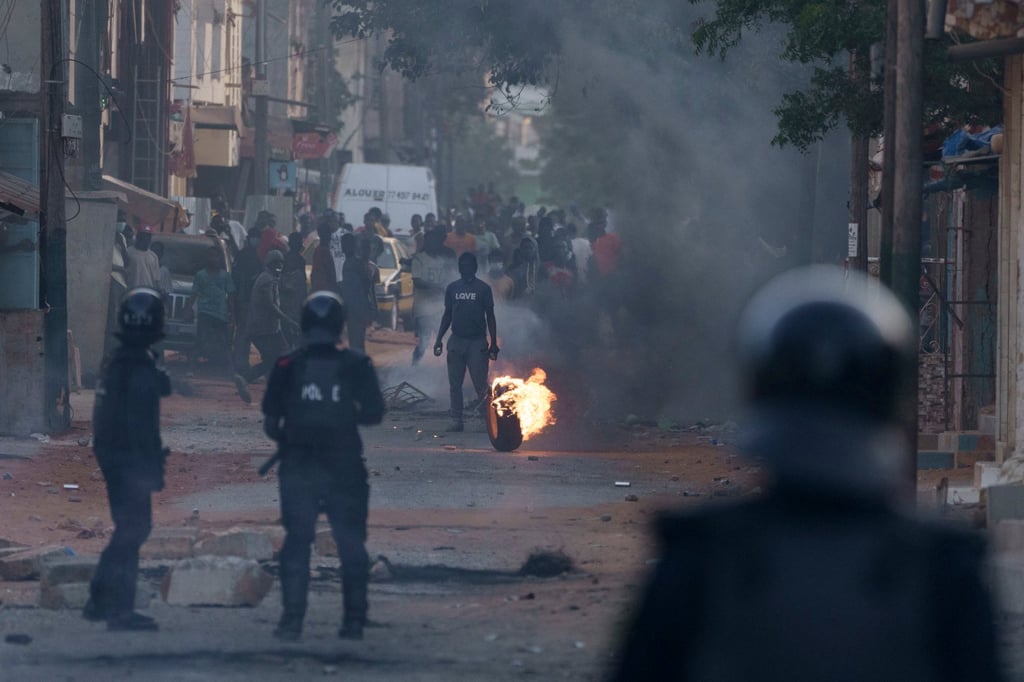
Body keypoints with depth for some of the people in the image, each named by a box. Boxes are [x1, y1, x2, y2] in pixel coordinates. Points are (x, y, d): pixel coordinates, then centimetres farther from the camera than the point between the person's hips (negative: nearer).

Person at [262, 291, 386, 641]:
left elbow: (270, 421, 0)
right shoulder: (355, 365, -5)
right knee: (351, 543, 8)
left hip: (298, 468, 0)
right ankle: (354, 619, 6)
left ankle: (292, 618, 0)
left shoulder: (287, 368, -3)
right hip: (344, 468, 0)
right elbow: (374, 412, -2)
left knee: (296, 543, 6)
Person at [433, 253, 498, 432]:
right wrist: (439, 339, 5)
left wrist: (494, 344, 0)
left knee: (480, 383, -8)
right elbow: (447, 316, 14)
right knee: (455, 384, 2)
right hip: (456, 341, 3)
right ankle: (456, 420, 5)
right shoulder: (452, 288, 10)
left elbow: (490, 317, 4)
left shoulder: (483, 289, 2)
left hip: (477, 342, -3)